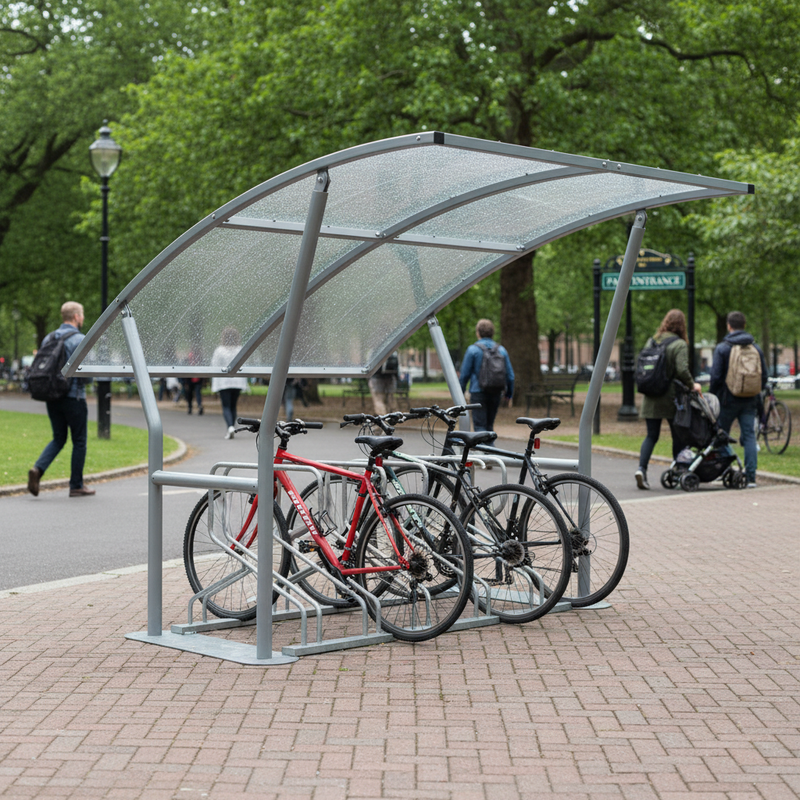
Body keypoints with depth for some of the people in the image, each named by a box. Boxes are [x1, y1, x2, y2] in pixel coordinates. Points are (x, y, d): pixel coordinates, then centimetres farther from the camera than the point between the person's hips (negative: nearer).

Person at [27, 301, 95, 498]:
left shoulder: (48, 338, 10)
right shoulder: (80, 340, -12)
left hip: (52, 397, 6)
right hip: (73, 397, -6)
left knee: (59, 439, 15)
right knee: (79, 441, 6)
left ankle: (38, 469, -9)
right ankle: (77, 486, 11)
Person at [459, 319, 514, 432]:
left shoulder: (473, 349, -6)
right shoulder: (501, 350, 6)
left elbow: (464, 374, -4)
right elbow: (510, 375, 8)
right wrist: (509, 394, 18)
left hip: (478, 393, -4)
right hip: (496, 393, 5)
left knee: (480, 426, -4)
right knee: (489, 425, 16)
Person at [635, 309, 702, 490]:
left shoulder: (652, 342, 7)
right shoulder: (680, 345, -9)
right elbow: (682, 370, -19)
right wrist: (692, 385, -5)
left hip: (651, 398, 4)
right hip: (671, 398, -4)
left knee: (651, 435, 7)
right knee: (678, 435, 11)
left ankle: (642, 467, -12)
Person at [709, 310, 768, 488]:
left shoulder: (722, 348, -7)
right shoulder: (756, 348, 6)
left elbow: (716, 377, -9)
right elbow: (764, 376, 9)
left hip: (728, 400, -3)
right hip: (750, 401, 3)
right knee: (749, 436, 3)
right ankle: (751, 476, -4)